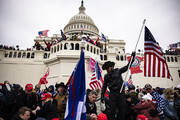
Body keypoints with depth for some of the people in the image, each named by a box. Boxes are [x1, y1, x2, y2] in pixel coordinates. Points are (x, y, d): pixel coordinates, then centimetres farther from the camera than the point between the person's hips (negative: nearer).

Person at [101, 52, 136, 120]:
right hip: (112, 94, 0)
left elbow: (127, 67, 4)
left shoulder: (118, 71, 3)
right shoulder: (106, 76, 8)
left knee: (121, 109, 7)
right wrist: (102, 95, 4)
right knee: (112, 110, -1)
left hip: (121, 93, 0)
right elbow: (104, 86, 11)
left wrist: (132, 58, -4)